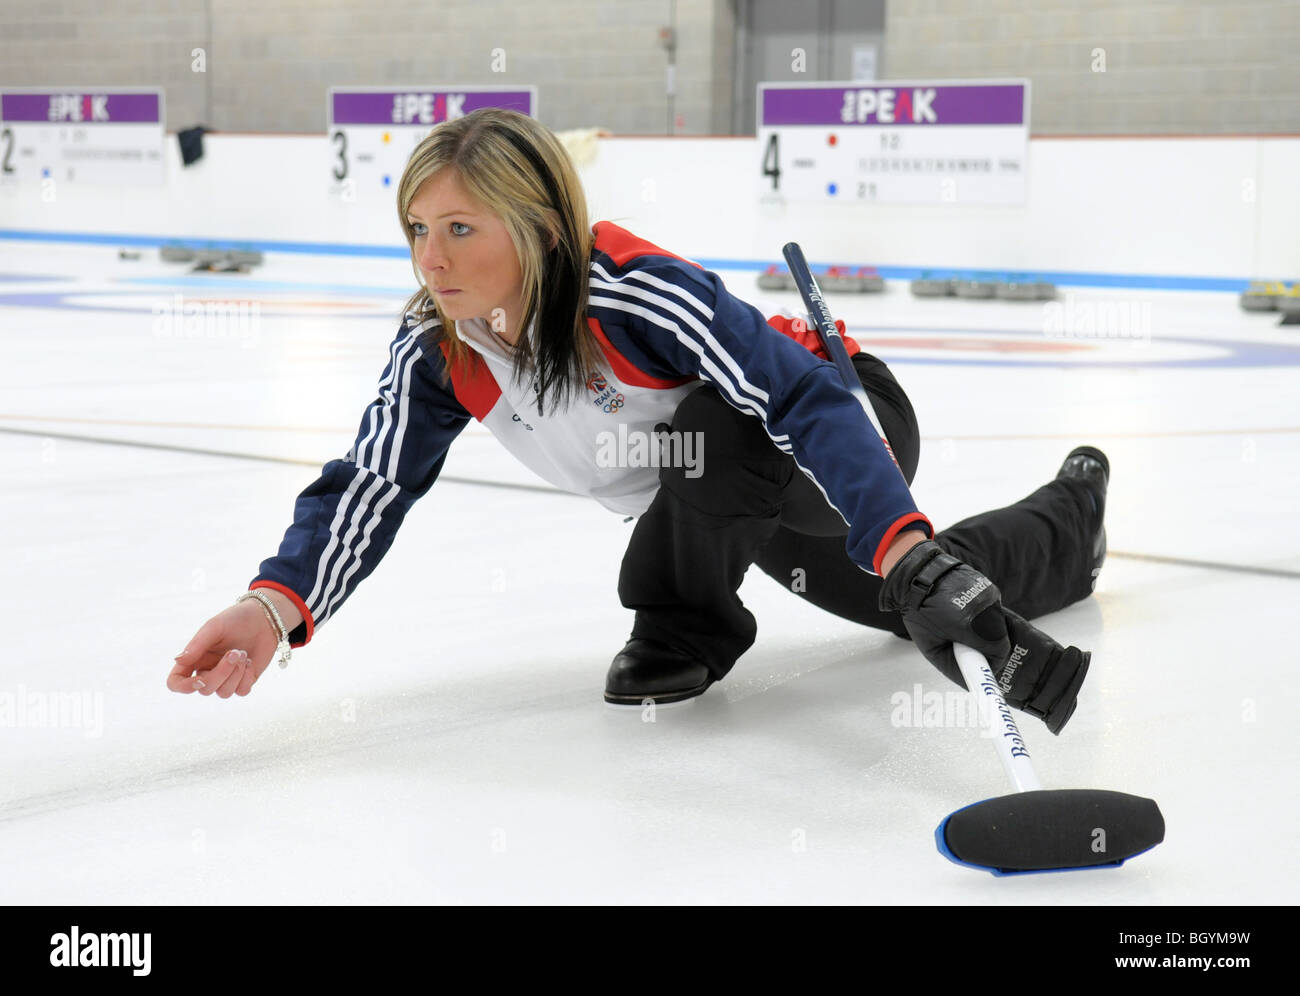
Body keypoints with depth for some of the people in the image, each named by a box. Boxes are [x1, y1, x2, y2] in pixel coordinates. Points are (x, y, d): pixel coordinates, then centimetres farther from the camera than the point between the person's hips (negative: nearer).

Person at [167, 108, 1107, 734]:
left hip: (844, 432, -7)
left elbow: (807, 403, -49)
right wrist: (278, 603, -43)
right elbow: (370, 485, -23)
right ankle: (1071, 511, 52)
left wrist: (904, 549, -62)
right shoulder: (437, 355, -20)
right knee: (900, 605, 26)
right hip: (724, 507, 7)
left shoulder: (639, 296, -43)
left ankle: (680, 628, -14)